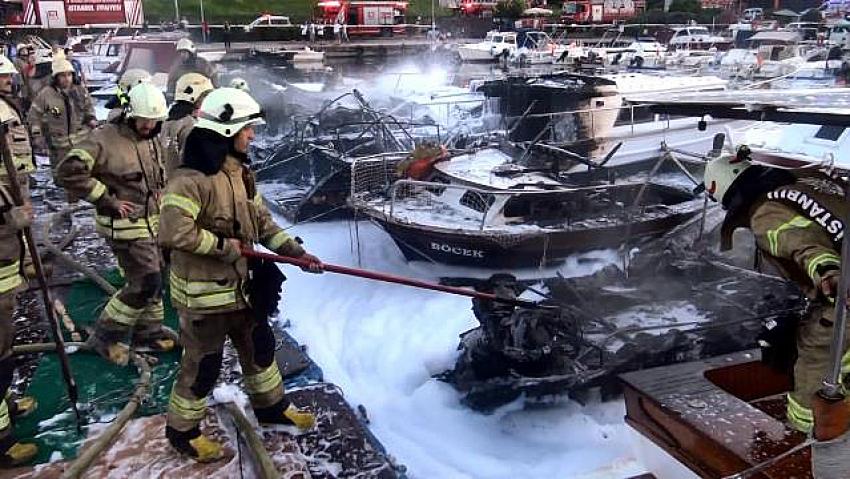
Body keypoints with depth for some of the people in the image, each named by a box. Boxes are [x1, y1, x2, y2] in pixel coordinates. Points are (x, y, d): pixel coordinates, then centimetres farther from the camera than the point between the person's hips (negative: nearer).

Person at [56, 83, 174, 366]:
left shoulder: (152, 141, 7)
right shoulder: (106, 139, -19)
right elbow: (69, 172, -24)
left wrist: (159, 192, 9)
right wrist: (108, 200, -20)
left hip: (152, 222, 8)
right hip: (125, 226, -8)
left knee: (152, 280, 15)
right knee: (146, 283, -8)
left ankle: (147, 332, 32)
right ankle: (106, 335, 10)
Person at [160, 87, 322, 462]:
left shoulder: (241, 173, 5)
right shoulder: (191, 179, -23)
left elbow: (263, 222, 9)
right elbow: (172, 232, -31)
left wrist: (296, 251, 0)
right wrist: (222, 244, -22)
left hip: (240, 285, 9)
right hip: (203, 293, -8)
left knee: (260, 346, 21)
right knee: (203, 364, 7)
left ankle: (271, 406, 43)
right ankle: (182, 430, 30)